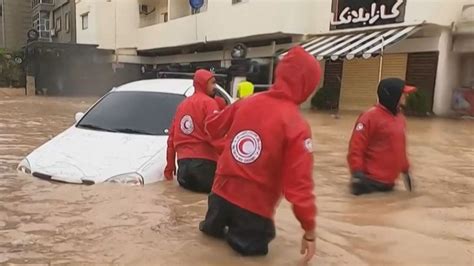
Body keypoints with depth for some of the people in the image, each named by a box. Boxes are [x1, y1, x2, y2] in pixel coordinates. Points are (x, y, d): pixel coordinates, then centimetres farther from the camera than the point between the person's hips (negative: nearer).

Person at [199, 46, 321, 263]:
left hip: (222, 191, 6)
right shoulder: (296, 125, -17)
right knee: (253, 246, 21)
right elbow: (299, 183, -20)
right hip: (255, 206, -6)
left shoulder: (246, 103, -2)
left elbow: (213, 128, 14)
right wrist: (309, 230, -11)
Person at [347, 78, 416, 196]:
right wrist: (357, 173, -22)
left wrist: (405, 170, 24)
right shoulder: (371, 117, -13)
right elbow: (356, 147, -16)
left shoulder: (400, 118, 12)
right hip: (370, 180, -8)